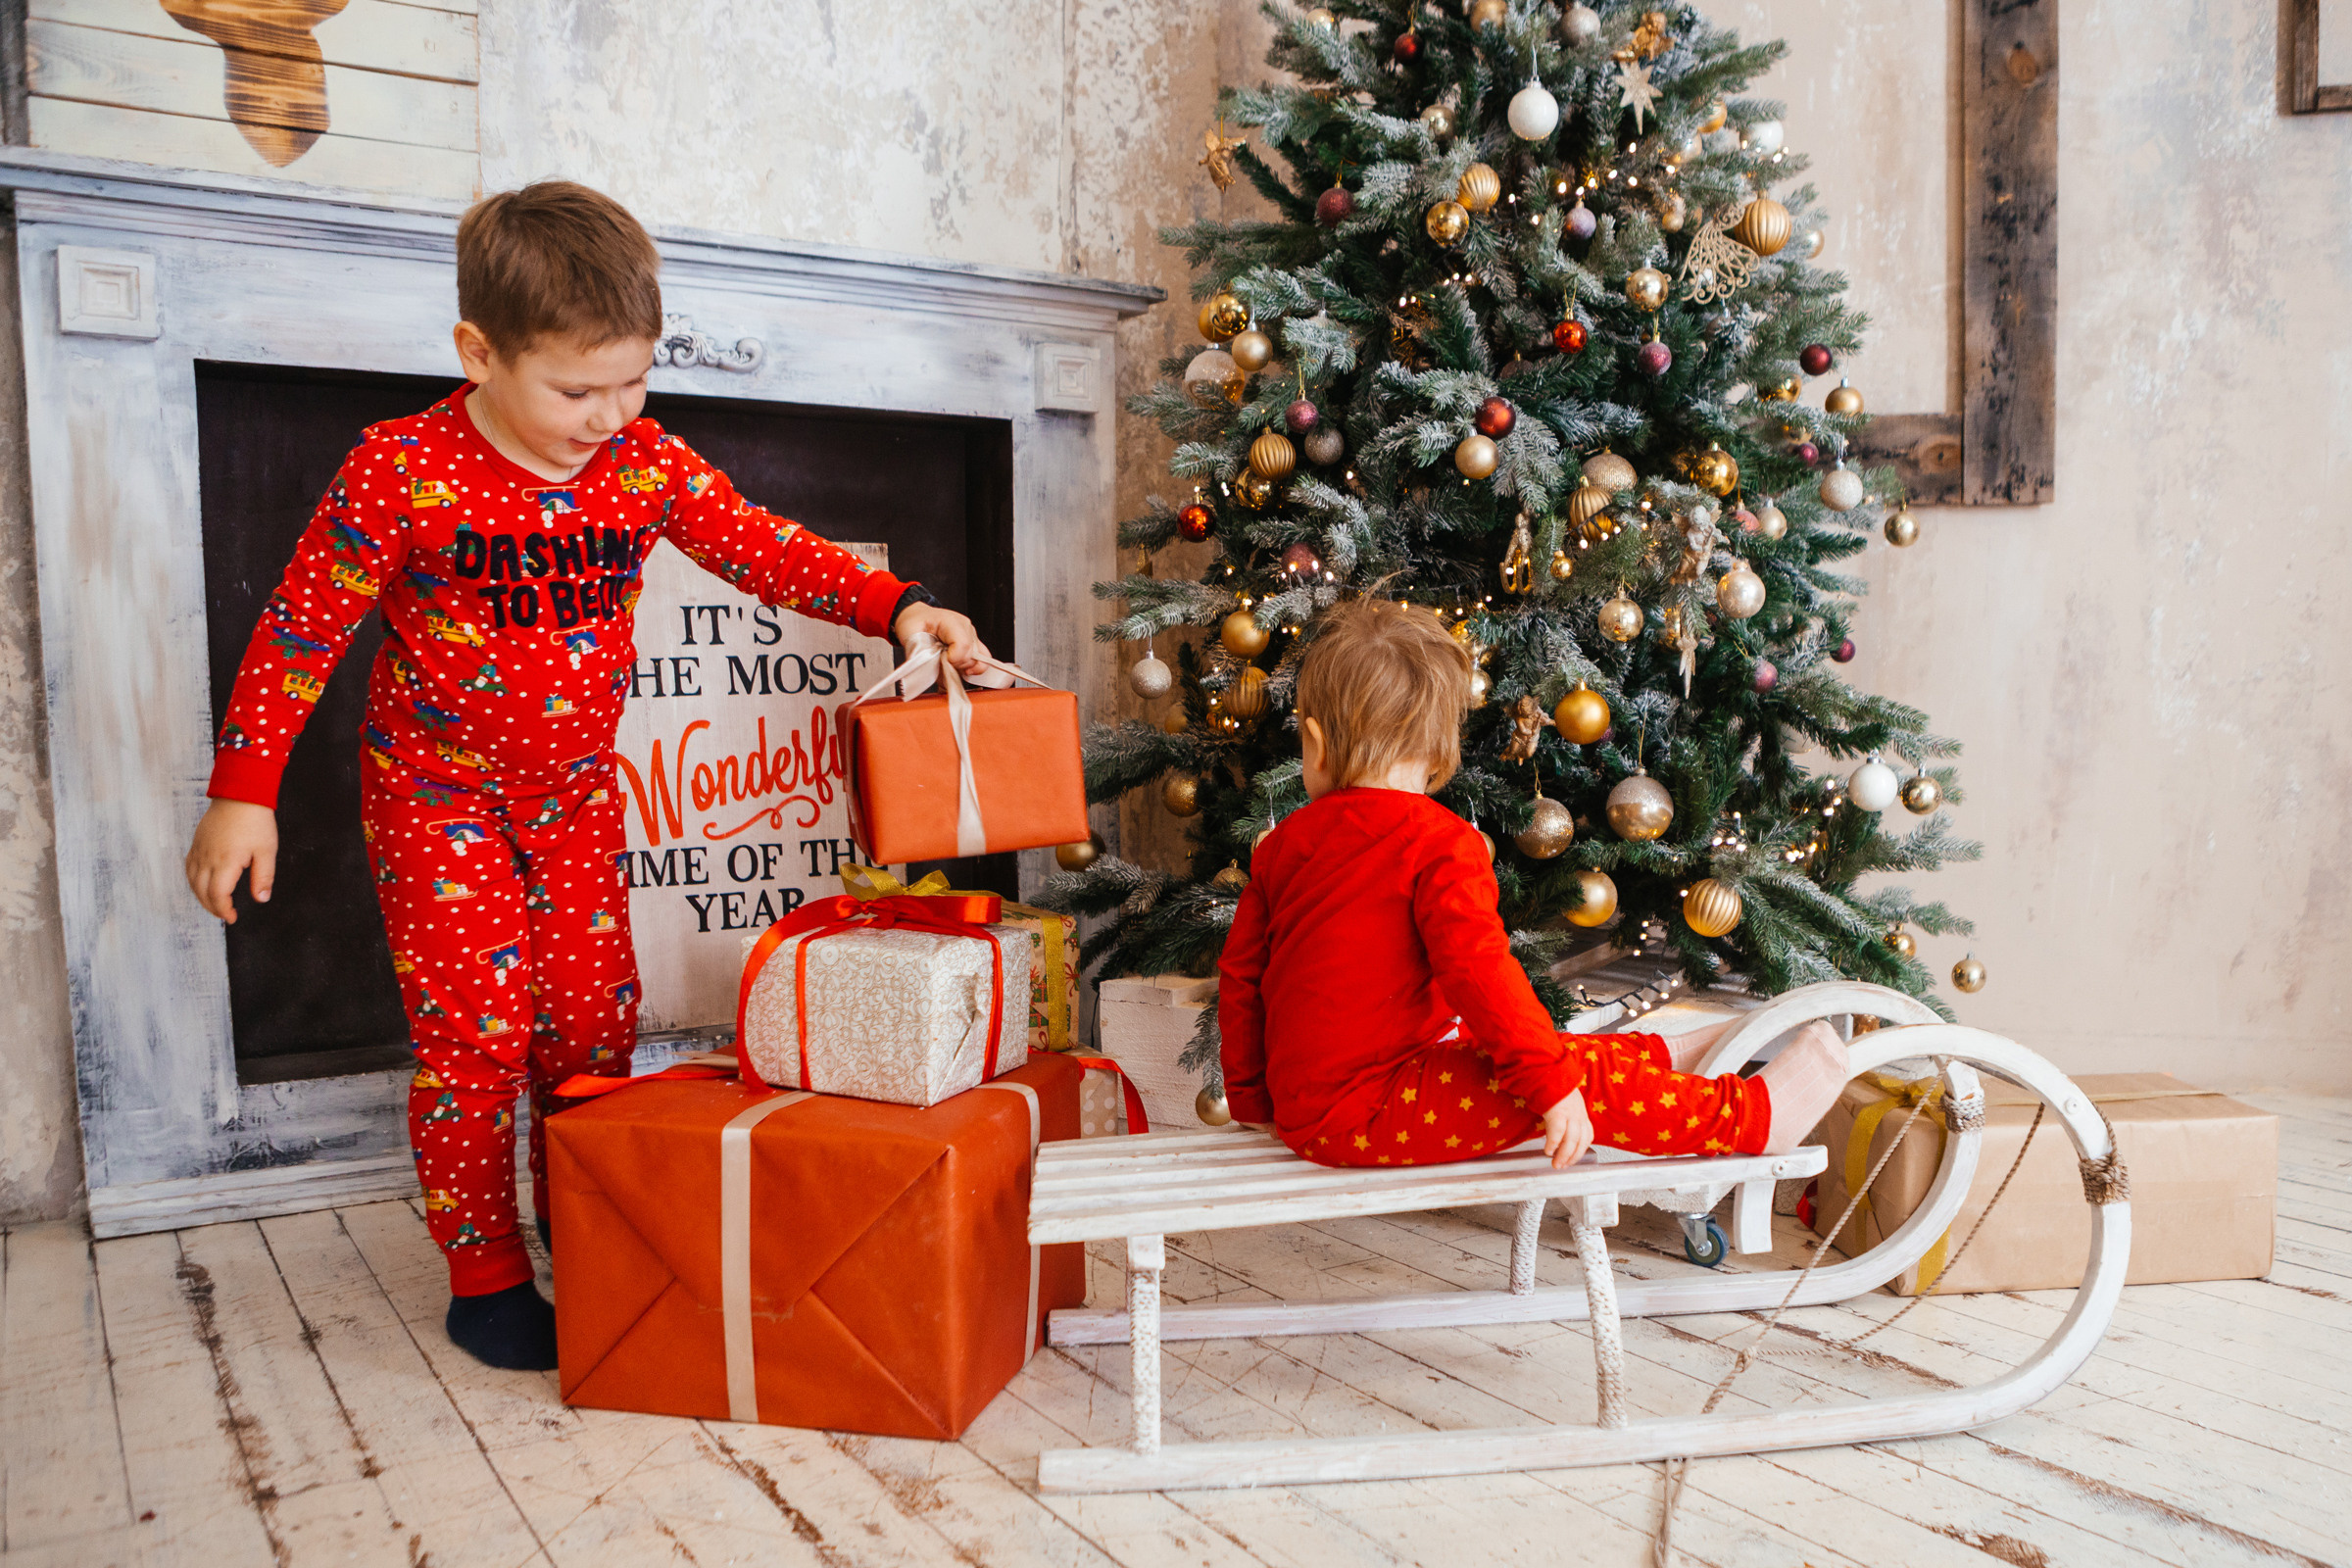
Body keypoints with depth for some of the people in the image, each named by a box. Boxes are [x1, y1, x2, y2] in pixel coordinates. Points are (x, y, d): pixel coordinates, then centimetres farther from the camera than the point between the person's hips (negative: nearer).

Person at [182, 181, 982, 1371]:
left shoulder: (651, 468, -7)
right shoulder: (402, 470, -18)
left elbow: (770, 553, -3)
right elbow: (300, 631, -11)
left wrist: (896, 607, -18)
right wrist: (243, 790, -10)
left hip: (577, 797, 4)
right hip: (439, 801, -4)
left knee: (597, 1018, 7)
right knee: (474, 1036, -3)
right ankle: (485, 1275, 15)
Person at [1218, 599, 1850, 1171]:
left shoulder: (1282, 844, 7)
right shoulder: (1441, 842, -14)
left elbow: (1240, 975, 12)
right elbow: (1478, 967, -25)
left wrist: (1252, 1100, 24)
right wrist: (1552, 1083, -19)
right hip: (1365, 1113, -8)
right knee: (1589, 1081, -6)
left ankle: (1668, 1059, 32)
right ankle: (1755, 1117, 2)